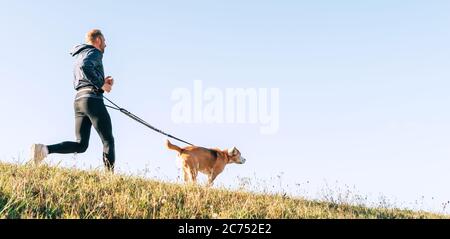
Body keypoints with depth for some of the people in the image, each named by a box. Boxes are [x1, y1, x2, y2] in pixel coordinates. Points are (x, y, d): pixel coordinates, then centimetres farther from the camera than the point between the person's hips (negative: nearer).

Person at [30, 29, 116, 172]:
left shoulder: (79, 56, 28)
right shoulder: (94, 52, 0)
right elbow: (85, 66, -23)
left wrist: (102, 82, 20)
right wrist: (101, 84, -15)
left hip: (78, 99, 8)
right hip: (92, 99, -8)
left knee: (81, 145, 5)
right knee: (108, 140, -3)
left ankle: (45, 149, -12)